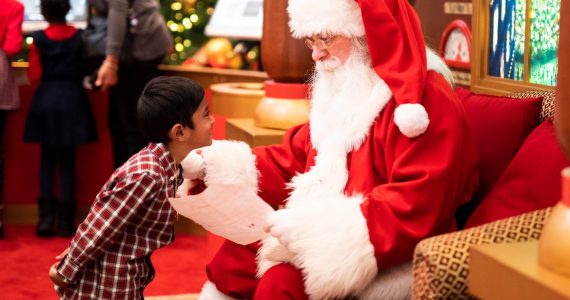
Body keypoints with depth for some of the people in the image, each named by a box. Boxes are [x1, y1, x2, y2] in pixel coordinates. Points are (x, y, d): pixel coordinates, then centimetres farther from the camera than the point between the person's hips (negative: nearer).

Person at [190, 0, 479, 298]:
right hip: (328, 233, 9)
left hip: (388, 254, -9)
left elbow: (415, 206, -26)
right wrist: (226, 165, 1)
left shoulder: (426, 100, -18)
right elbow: (295, 157, 17)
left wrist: (316, 225, -30)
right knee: (238, 252, 1)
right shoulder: (341, 92, 14)